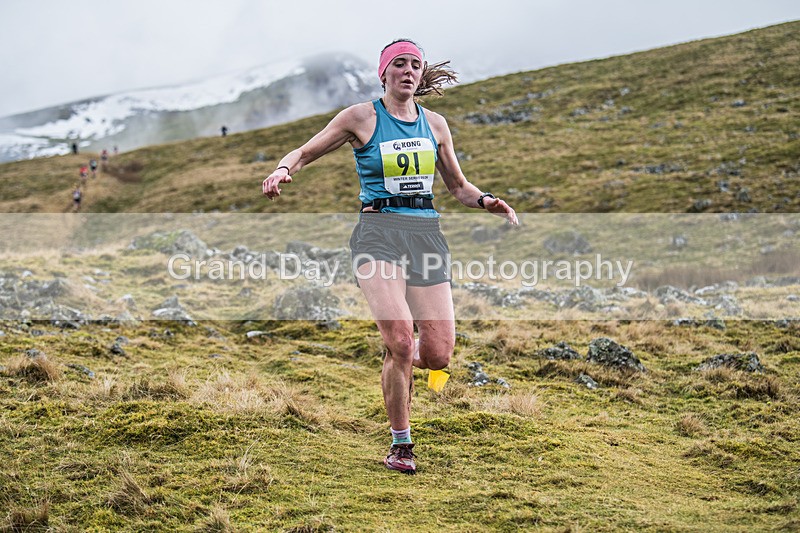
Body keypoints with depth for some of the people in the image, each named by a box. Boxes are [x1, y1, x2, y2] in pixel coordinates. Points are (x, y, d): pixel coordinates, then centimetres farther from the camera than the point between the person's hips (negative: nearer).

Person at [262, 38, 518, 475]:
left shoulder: (435, 124, 14)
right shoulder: (362, 117, 3)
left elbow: (458, 186, 23)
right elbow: (304, 153, 8)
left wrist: (488, 202, 3)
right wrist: (282, 170, -14)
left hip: (426, 233, 4)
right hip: (379, 231, -4)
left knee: (438, 355, -8)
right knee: (400, 338, -23)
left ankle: (399, 359, 31)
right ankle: (401, 444, -4)